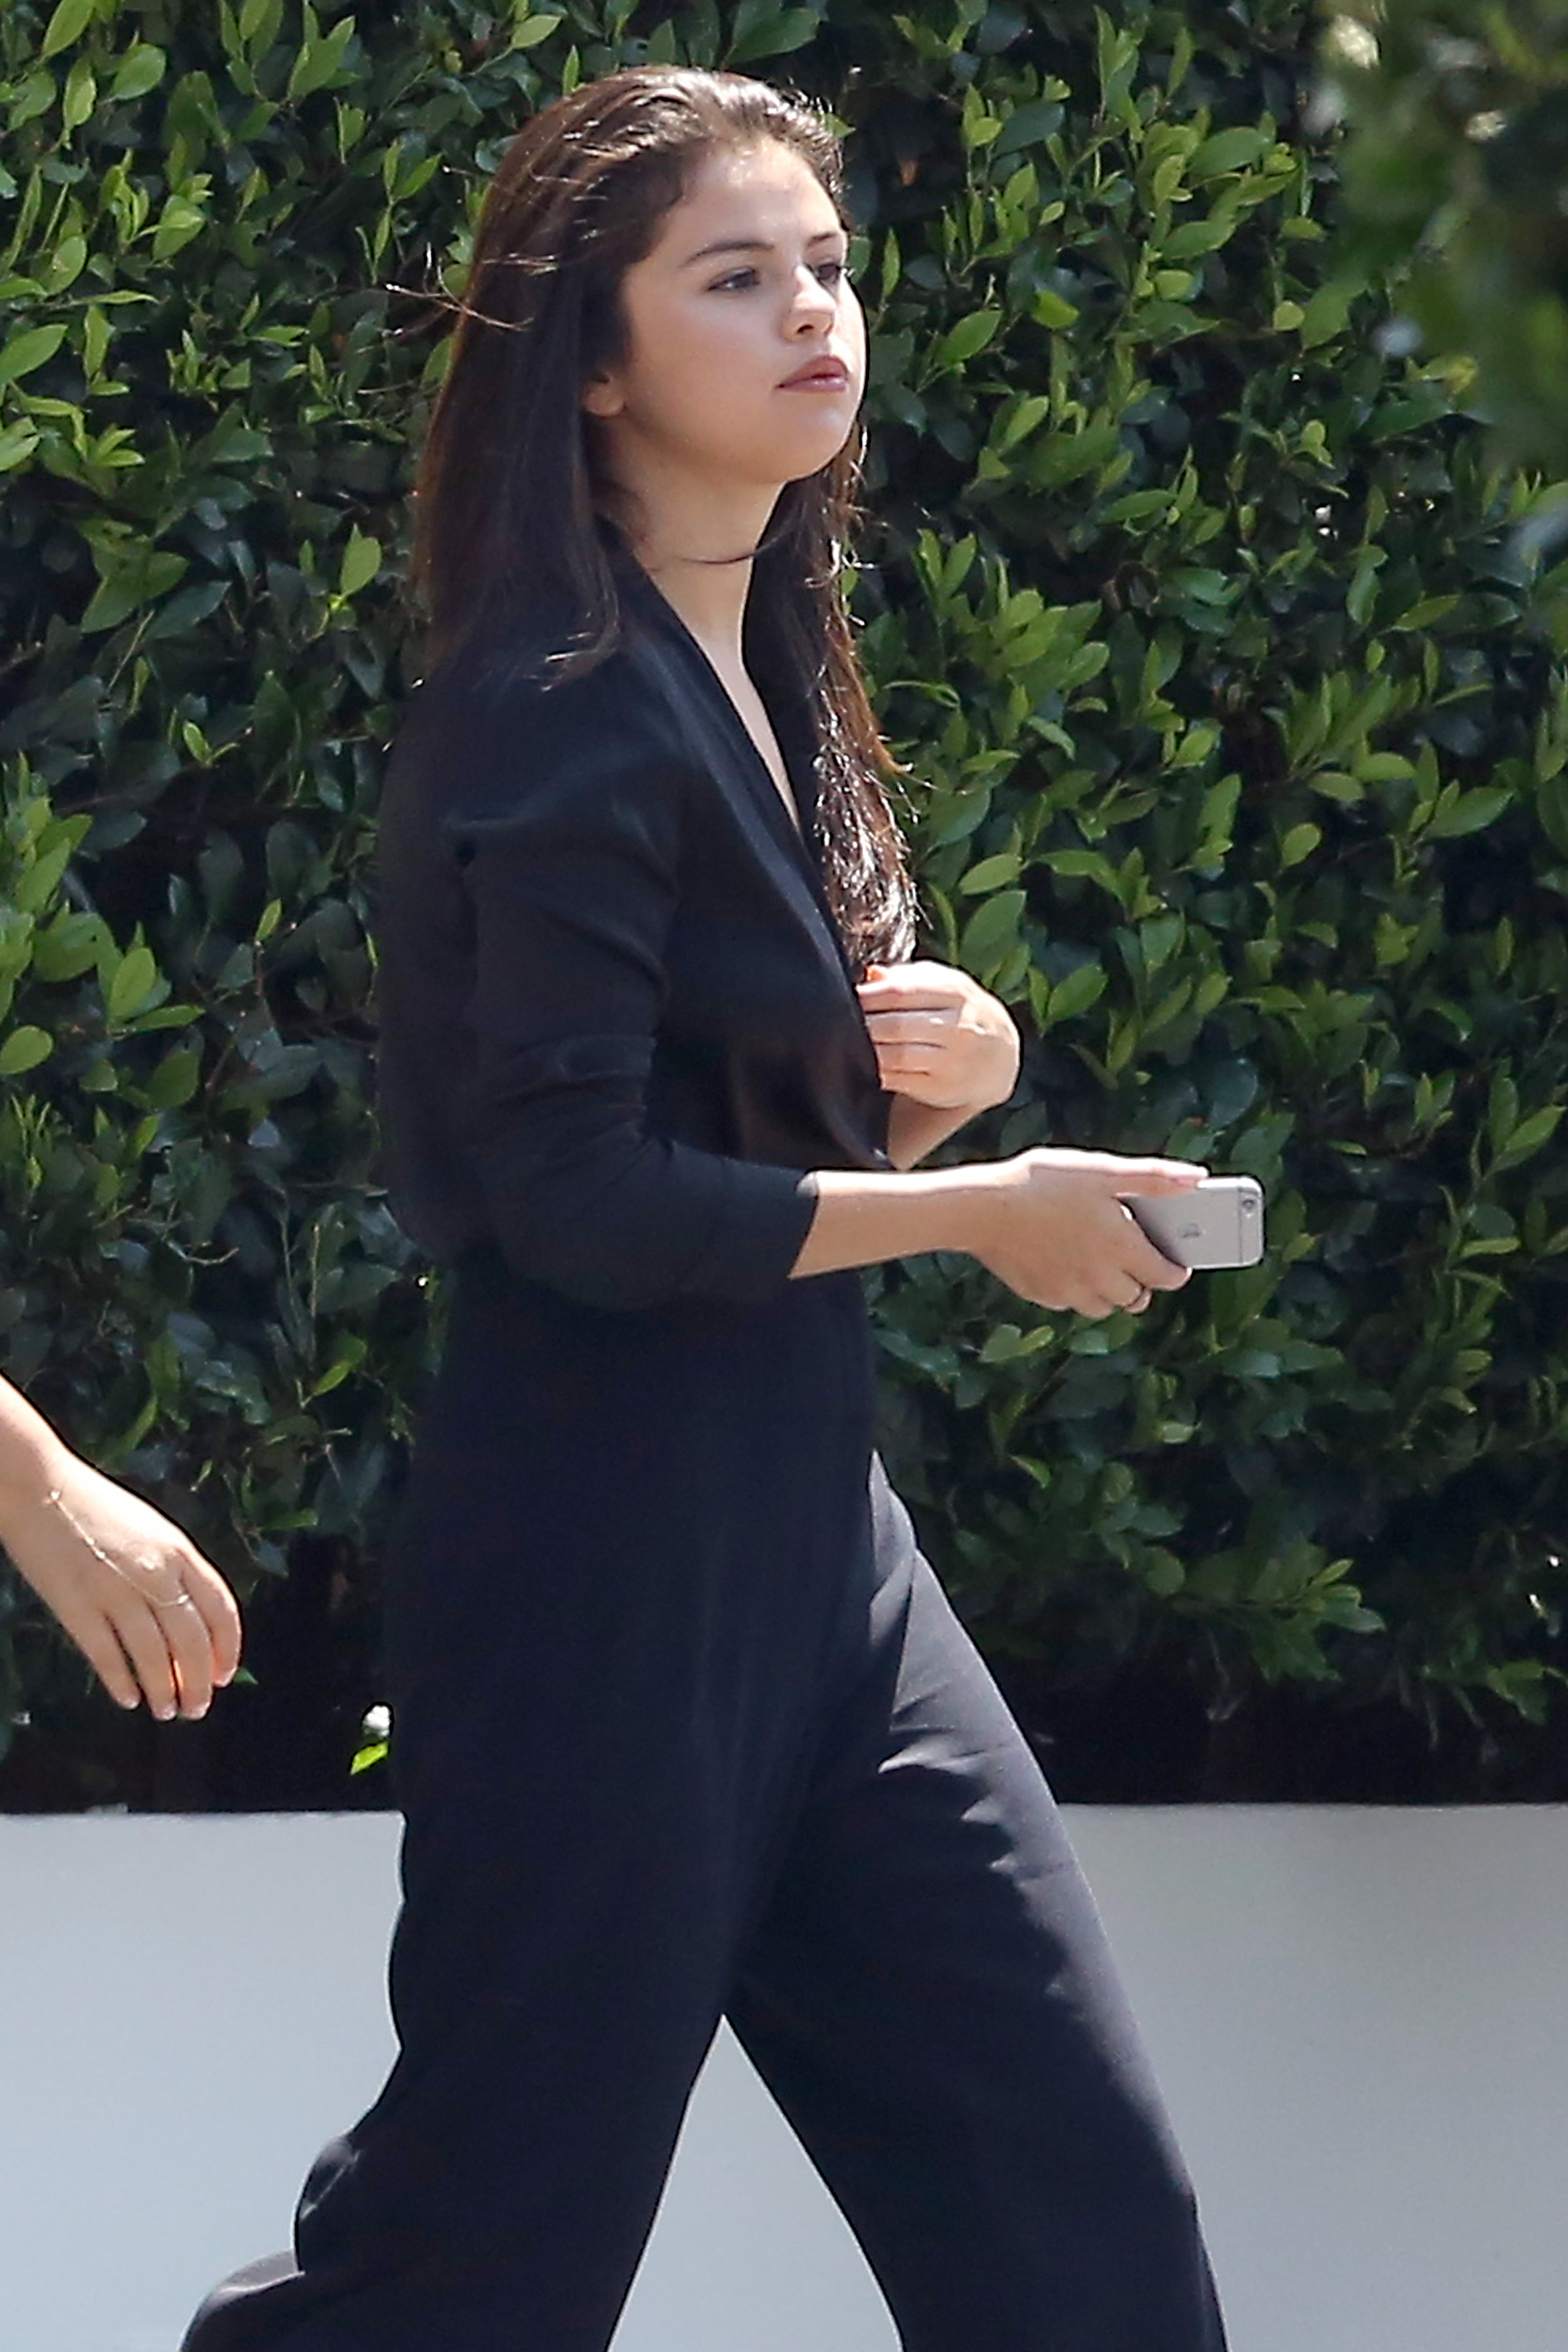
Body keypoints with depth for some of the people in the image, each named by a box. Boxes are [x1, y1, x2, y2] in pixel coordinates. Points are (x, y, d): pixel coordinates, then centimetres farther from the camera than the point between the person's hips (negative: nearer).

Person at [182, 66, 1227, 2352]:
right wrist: (978, 1210, -13)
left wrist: (949, 1060, 0)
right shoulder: (564, 712, -15)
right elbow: (571, 1196, -20)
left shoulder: (772, 684, 12)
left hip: (806, 1524, 9)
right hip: (606, 1550, -9)